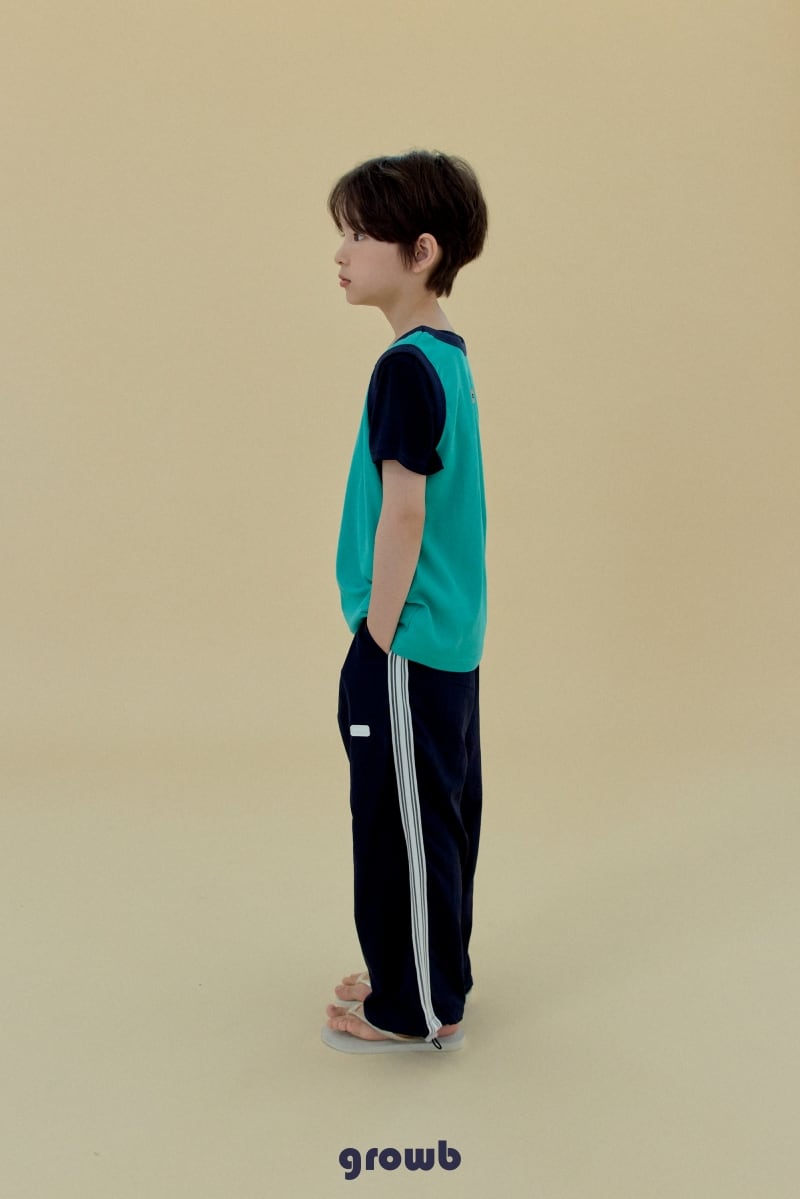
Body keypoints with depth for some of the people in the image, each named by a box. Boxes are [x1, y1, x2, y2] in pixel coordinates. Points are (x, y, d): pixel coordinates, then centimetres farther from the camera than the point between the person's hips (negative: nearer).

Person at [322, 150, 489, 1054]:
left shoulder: (406, 367, -19)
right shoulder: (449, 353, 10)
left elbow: (403, 513, -22)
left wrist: (378, 640, -15)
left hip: (408, 642, -9)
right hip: (450, 636, 10)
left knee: (403, 819, 3)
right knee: (440, 809, 19)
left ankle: (418, 1011, 18)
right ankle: (432, 973, 35)